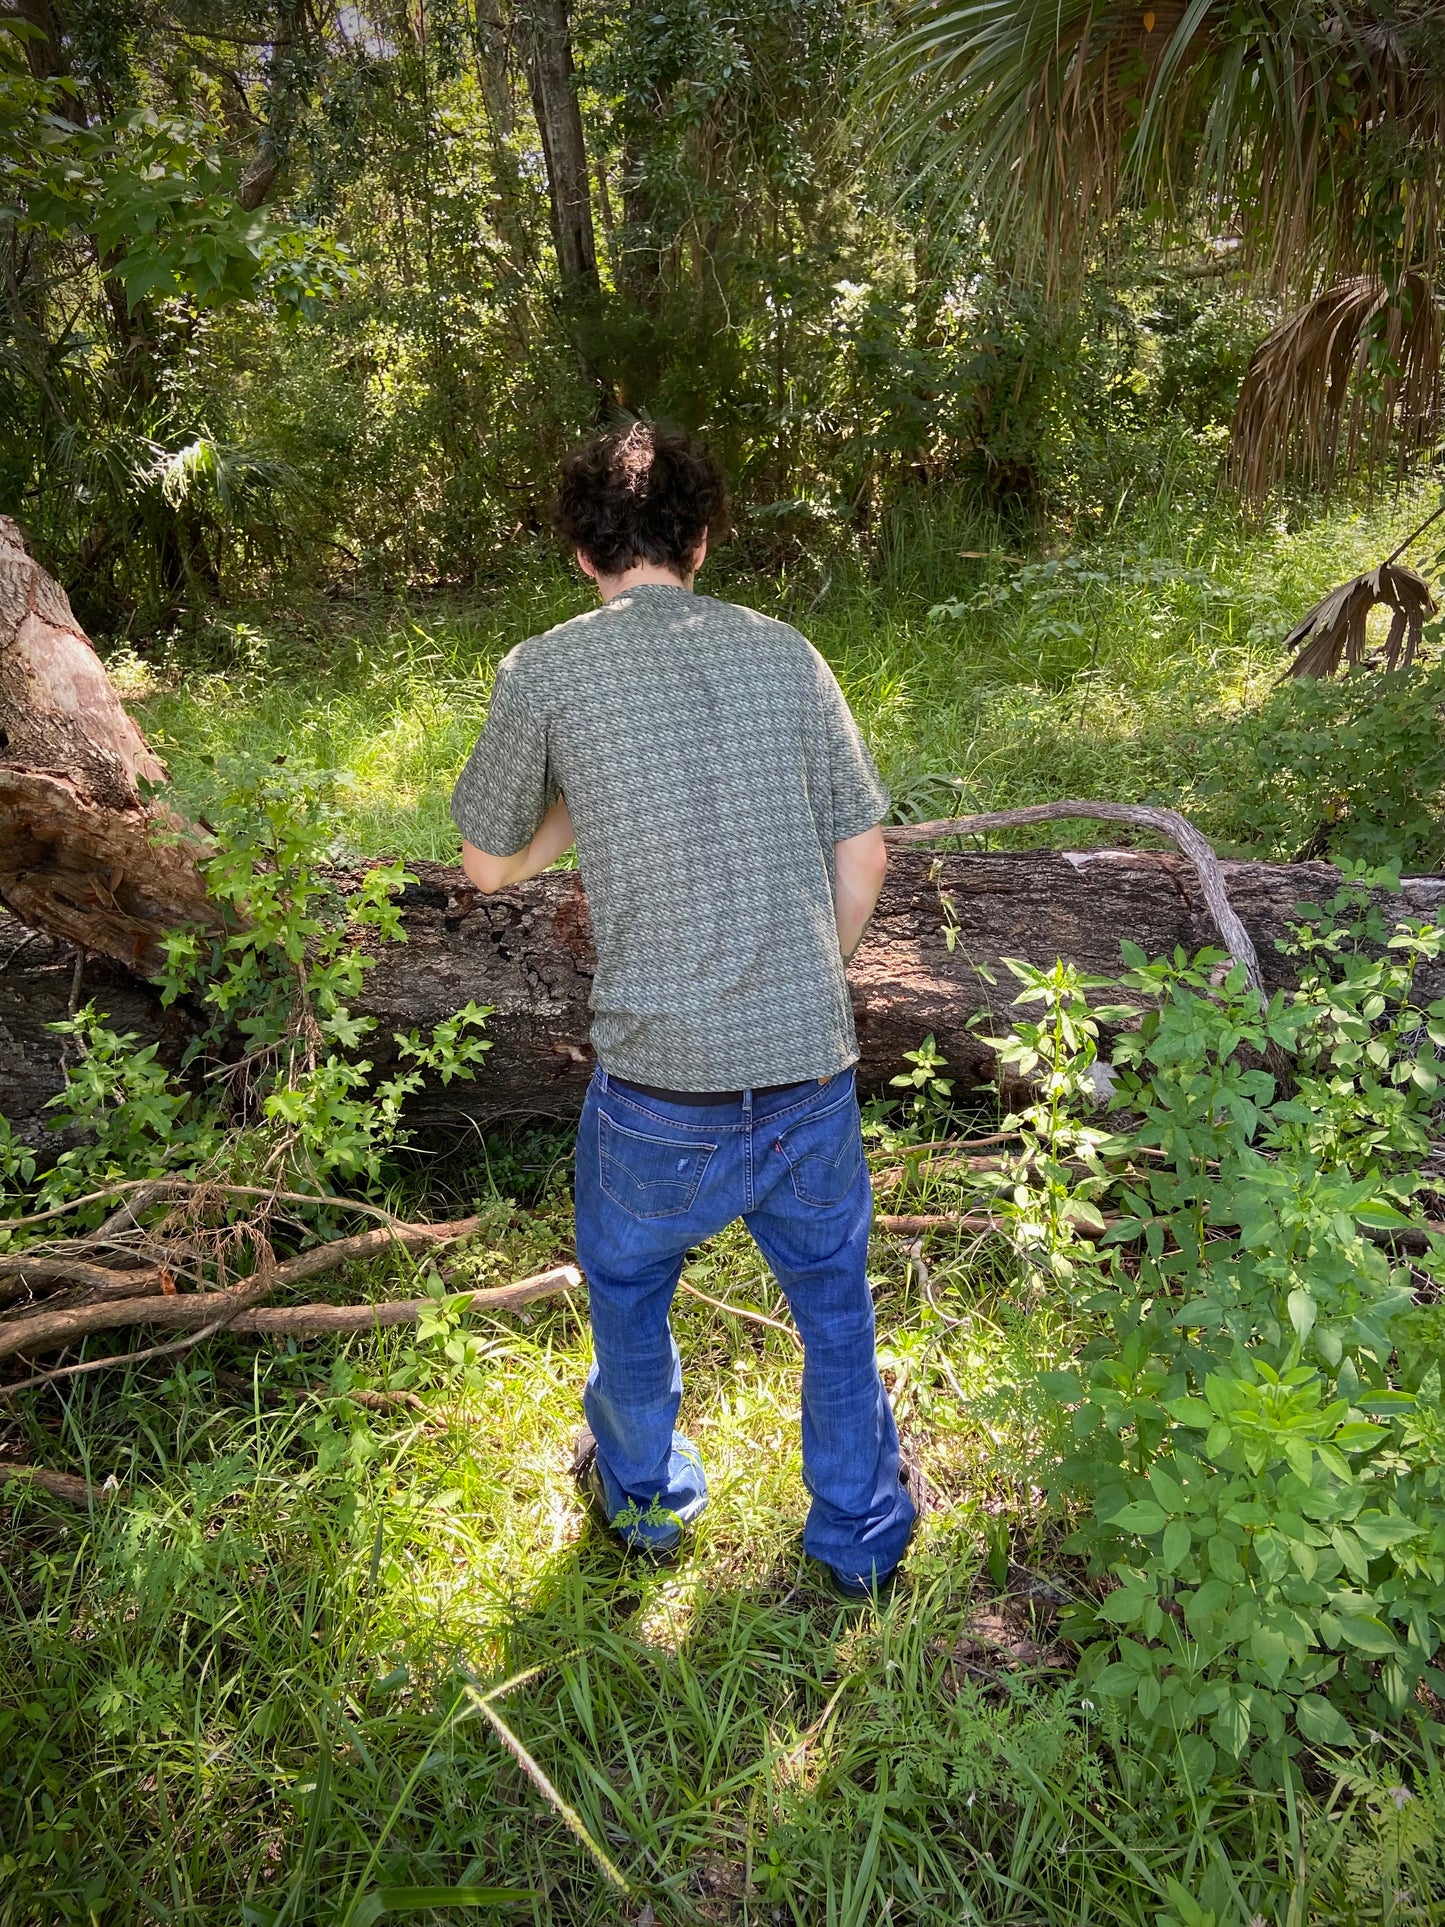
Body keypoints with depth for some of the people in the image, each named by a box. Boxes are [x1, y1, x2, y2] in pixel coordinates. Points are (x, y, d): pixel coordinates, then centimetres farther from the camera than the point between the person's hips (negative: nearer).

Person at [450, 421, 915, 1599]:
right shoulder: (785, 653, 3)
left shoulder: (546, 672, -5)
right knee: (833, 1293, 24)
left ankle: (645, 1495, 49)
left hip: (663, 1079, -2)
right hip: (814, 1064, 2)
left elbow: (490, 865, 7)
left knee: (629, 1284, 27)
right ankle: (863, 1536, 42)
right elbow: (863, 858, 5)